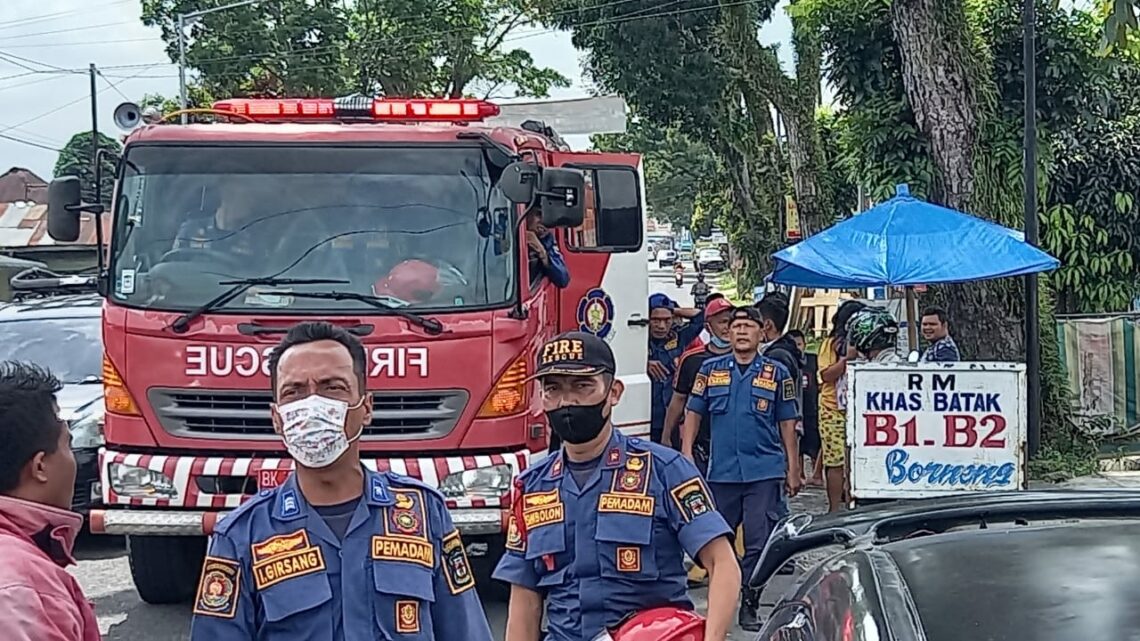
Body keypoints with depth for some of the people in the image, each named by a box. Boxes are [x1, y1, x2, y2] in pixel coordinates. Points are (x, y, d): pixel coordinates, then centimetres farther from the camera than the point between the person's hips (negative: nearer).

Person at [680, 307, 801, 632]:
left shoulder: (777, 373, 4)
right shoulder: (711, 369, 6)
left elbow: (787, 423, 7)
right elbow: (693, 413, 9)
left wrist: (792, 470, 6)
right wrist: (686, 453, 0)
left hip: (765, 472, -1)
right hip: (721, 471, 1)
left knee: (759, 543, -1)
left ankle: (749, 605, 9)